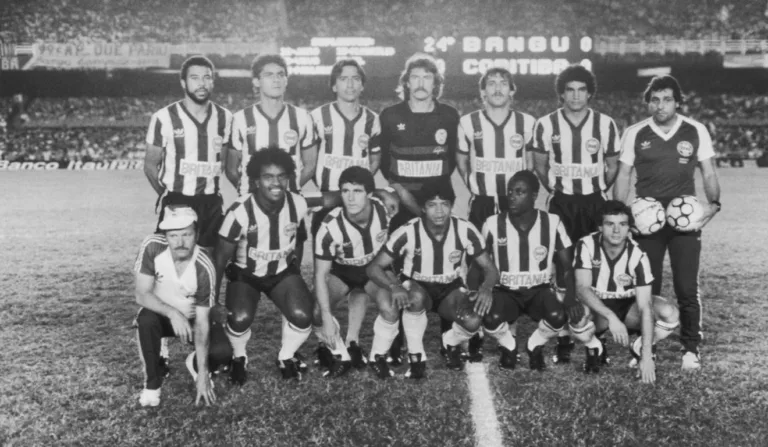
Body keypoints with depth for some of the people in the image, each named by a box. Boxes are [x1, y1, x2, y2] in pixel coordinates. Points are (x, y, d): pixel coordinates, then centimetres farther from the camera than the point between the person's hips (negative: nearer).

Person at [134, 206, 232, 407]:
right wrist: (172, 313, -41)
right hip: (162, 312, 1)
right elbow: (142, 294, -22)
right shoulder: (152, 246, -26)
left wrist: (202, 373, -27)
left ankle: (196, 364, 12)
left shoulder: (203, 267, -29)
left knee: (222, 353, -26)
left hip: (194, 315, -1)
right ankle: (152, 384, -11)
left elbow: (201, 322, -26)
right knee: (146, 320, -35)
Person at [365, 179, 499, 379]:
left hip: (450, 290, 2)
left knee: (473, 321, -29)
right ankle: (415, 355, -16)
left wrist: (486, 288, -31)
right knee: (416, 297, -39)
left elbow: (490, 268, -7)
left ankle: (451, 344, 8)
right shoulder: (408, 232, -22)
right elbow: (374, 268, -18)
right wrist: (394, 286, -38)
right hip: (415, 287, -2)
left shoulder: (465, 230, -17)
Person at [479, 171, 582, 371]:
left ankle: (535, 346, 5)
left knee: (558, 317, -31)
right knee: (490, 319, -32)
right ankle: (508, 346, 5)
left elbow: (567, 266, -3)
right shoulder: (493, 224, -10)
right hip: (505, 290, 0)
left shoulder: (552, 223, -9)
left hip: (540, 290, 1)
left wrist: (571, 297, -20)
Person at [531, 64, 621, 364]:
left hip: (595, 203, 0)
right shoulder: (546, 125, 0)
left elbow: (612, 165, 10)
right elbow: (540, 164, 9)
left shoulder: (605, 124, 1)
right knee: (562, 269, 0)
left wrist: (599, 190, 4)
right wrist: (554, 188, 3)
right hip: (561, 203, 0)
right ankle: (563, 338, 6)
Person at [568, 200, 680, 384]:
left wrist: (647, 356, -33)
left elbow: (645, 307, -26)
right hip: (597, 307, -1)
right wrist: (611, 317, -44)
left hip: (629, 306, 1)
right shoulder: (586, 245, -21)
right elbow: (582, 288, -28)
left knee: (670, 313, -28)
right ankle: (594, 349, -1)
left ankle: (639, 351, 3)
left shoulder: (637, 255, -22)